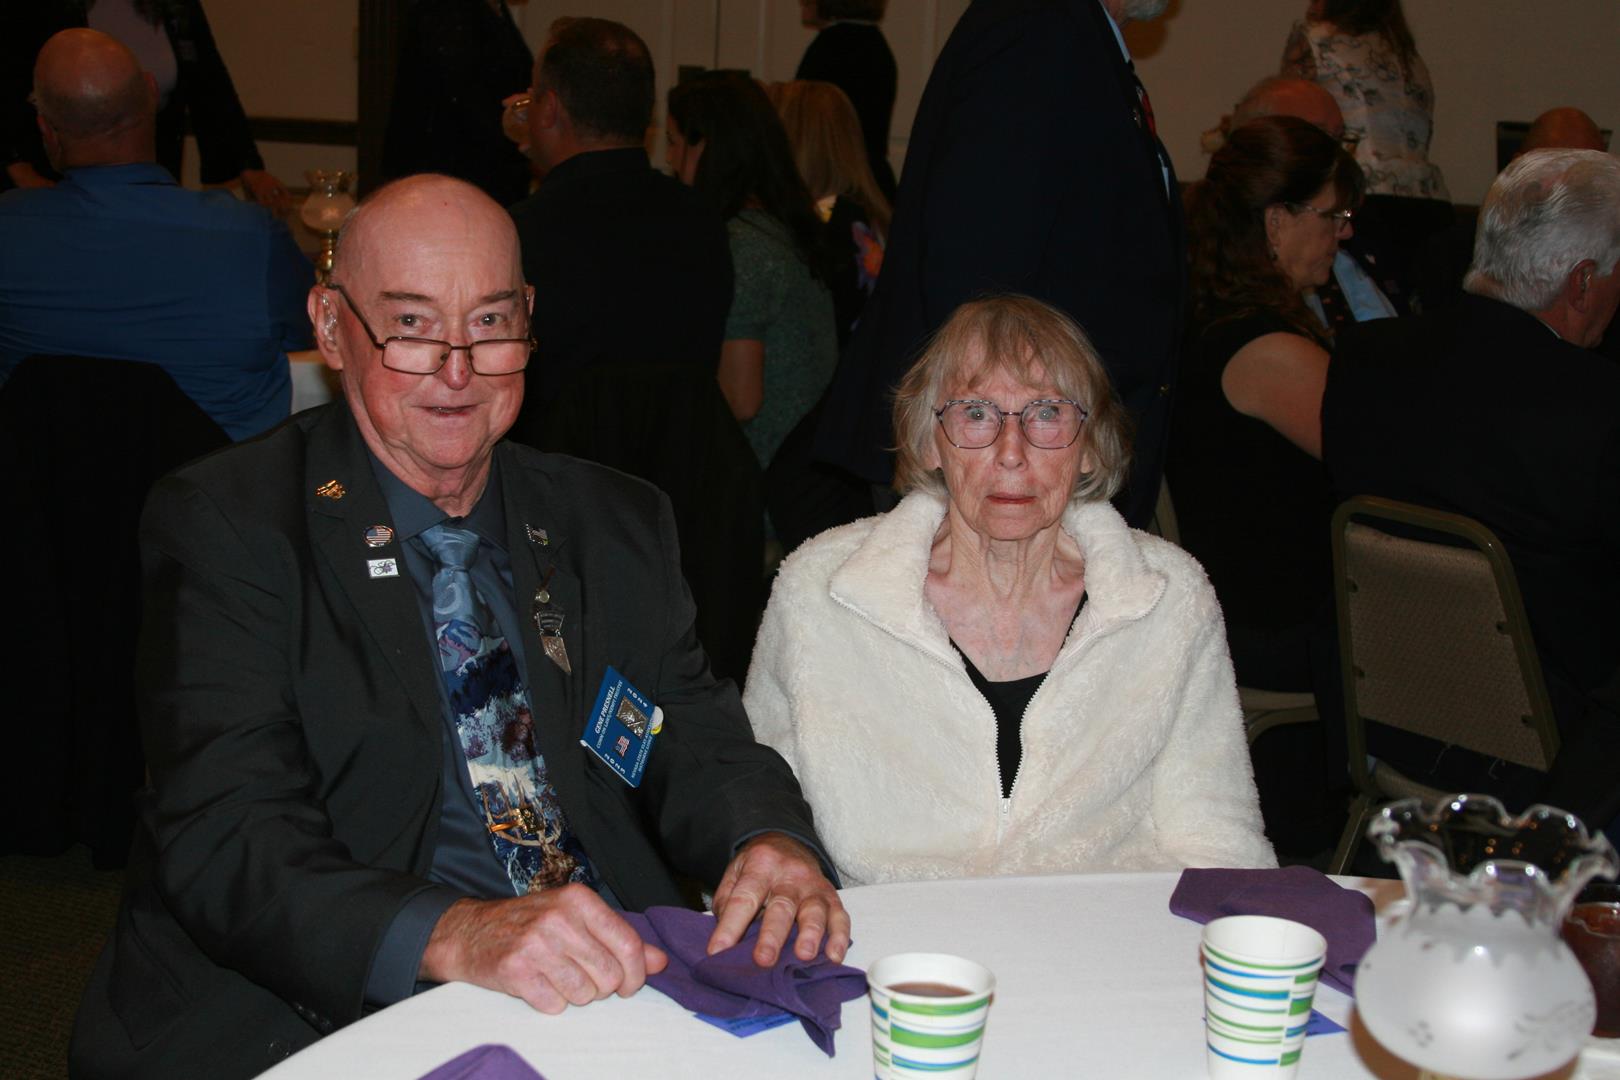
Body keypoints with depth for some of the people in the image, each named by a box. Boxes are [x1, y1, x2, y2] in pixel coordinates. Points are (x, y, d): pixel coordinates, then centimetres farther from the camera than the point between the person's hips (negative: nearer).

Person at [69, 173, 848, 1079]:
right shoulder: (227, 522, 0)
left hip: (612, 998, 3)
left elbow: (699, 743, 11)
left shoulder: (616, 523, 15)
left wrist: (768, 842, -14)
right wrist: (451, 935, -30)